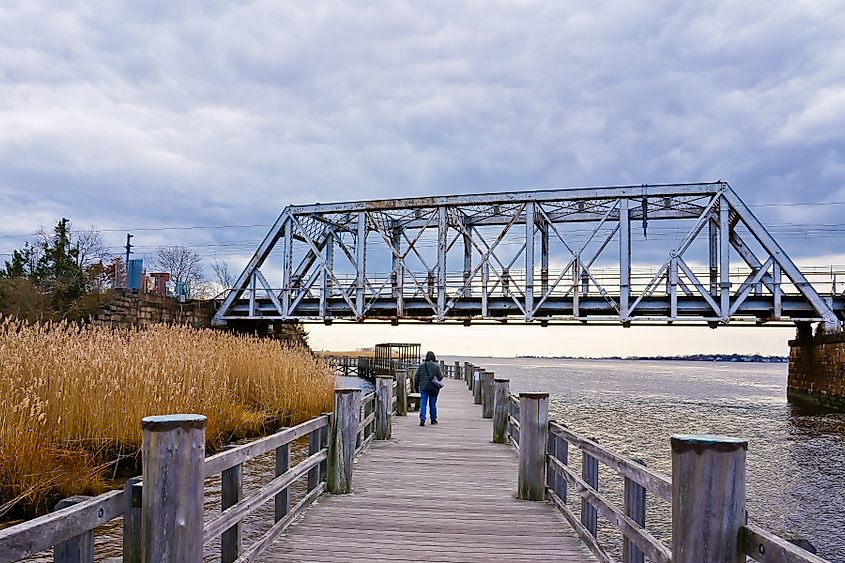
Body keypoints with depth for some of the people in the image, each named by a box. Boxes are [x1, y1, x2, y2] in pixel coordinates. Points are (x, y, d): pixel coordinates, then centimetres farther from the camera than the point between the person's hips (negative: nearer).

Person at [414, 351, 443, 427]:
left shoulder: (421, 365, 1)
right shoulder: (436, 366, -4)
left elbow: (416, 378, 2)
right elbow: (440, 377, -3)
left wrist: (416, 387, 12)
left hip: (423, 388, 0)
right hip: (433, 388, 0)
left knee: (423, 404, -2)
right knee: (433, 404, 11)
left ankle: (422, 419, -15)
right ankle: (433, 420, 20)